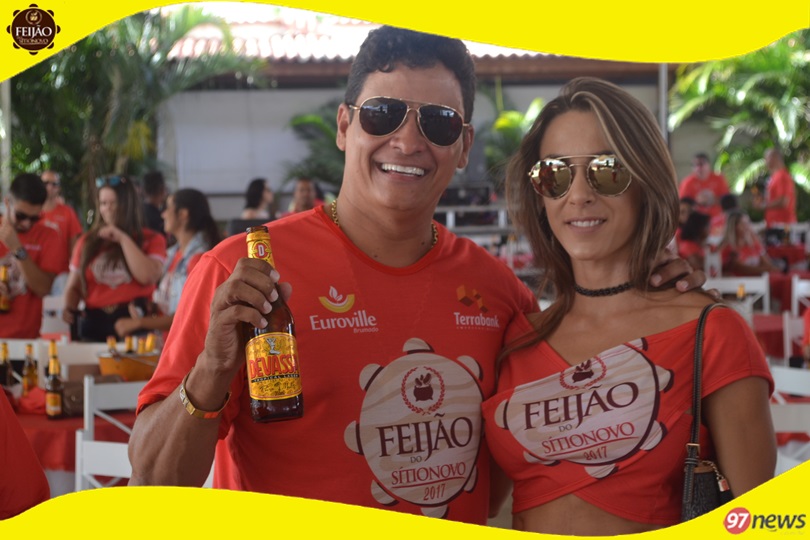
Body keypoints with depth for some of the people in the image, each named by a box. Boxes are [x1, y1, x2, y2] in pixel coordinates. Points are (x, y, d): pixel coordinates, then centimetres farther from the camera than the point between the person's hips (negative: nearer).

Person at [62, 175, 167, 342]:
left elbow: (148, 277, -10)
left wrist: (123, 239, -6)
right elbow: (73, 287, 17)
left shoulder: (151, 240, 8)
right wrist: (69, 309, -5)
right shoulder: (87, 242, 14)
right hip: (94, 325, 2)